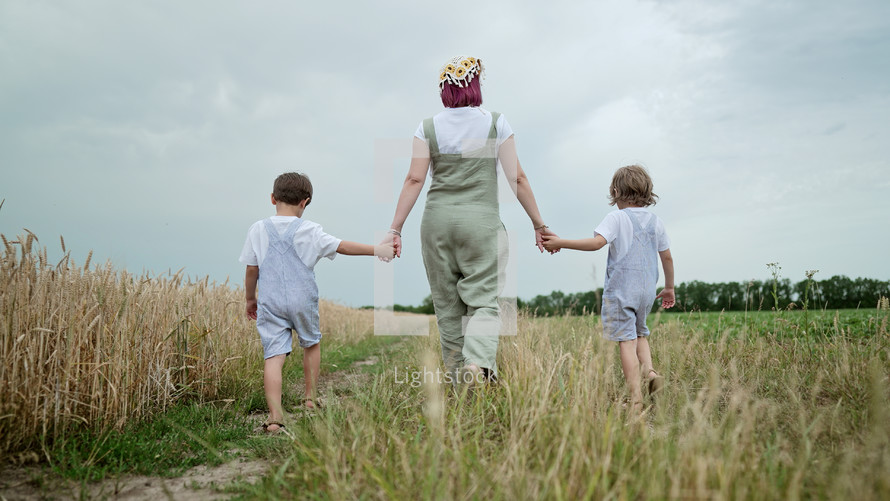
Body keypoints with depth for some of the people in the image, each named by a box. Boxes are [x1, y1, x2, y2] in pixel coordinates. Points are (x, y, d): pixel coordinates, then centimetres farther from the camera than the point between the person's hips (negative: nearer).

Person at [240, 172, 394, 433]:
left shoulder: (258, 229, 2)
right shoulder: (309, 230, -4)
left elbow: (251, 269, 6)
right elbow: (341, 246, -5)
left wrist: (250, 299, 19)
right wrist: (375, 250, 1)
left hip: (270, 303, 0)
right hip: (303, 299, 0)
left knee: (274, 355, -5)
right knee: (311, 343, 23)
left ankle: (275, 415, -16)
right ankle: (310, 397, 34)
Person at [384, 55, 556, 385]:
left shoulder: (428, 128, 4)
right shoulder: (496, 124, 2)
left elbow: (414, 180, -3)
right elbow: (517, 178, 0)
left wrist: (395, 228, -1)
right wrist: (539, 224, 7)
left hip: (437, 221, 2)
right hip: (482, 222, -2)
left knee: (446, 303, 12)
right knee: (484, 300, 1)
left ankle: (457, 374, 20)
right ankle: (477, 364, -22)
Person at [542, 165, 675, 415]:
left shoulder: (616, 218, -6)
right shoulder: (656, 221, 11)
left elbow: (597, 242, -21)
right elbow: (667, 257, 14)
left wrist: (560, 242, -18)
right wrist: (669, 287, 25)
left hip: (621, 288, -6)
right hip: (647, 289, 6)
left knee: (626, 340, -6)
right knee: (640, 332, 26)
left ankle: (636, 399, -10)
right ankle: (649, 370, 3)